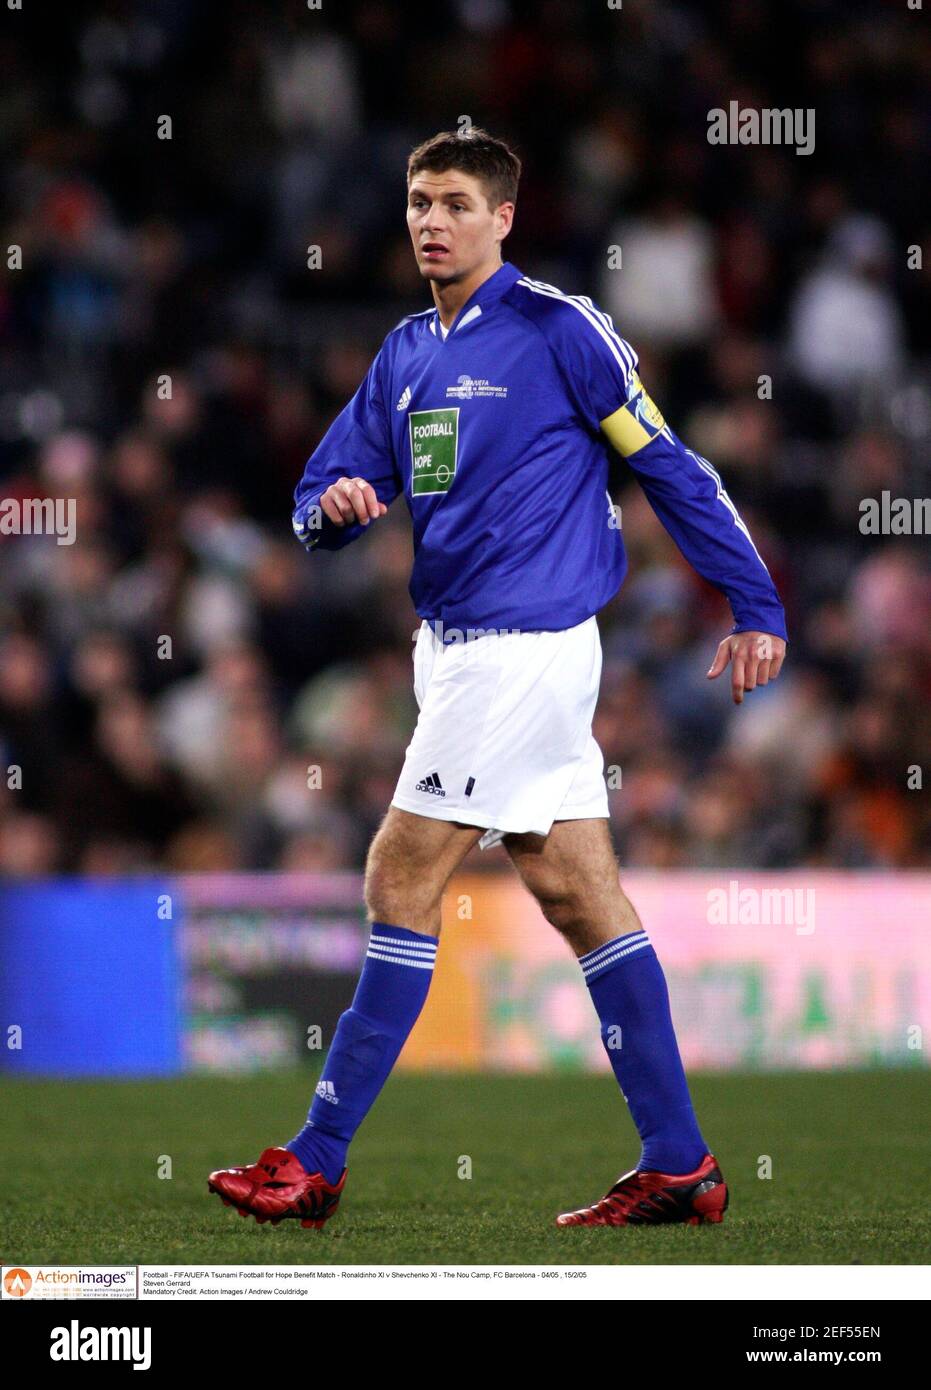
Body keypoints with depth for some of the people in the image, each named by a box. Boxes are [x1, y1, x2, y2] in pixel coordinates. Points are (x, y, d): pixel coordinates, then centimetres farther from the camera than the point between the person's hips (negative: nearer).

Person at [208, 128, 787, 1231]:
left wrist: (755, 607, -4)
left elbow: (669, 468, -5)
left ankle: (317, 1164, -3)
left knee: (402, 882, -8)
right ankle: (679, 1166, 9)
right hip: (458, 646, 8)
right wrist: (336, 506, -11)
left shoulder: (560, 329, -9)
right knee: (582, 897, 7)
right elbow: (324, 495, 14)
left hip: (523, 645, -8)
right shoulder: (404, 354, 13)